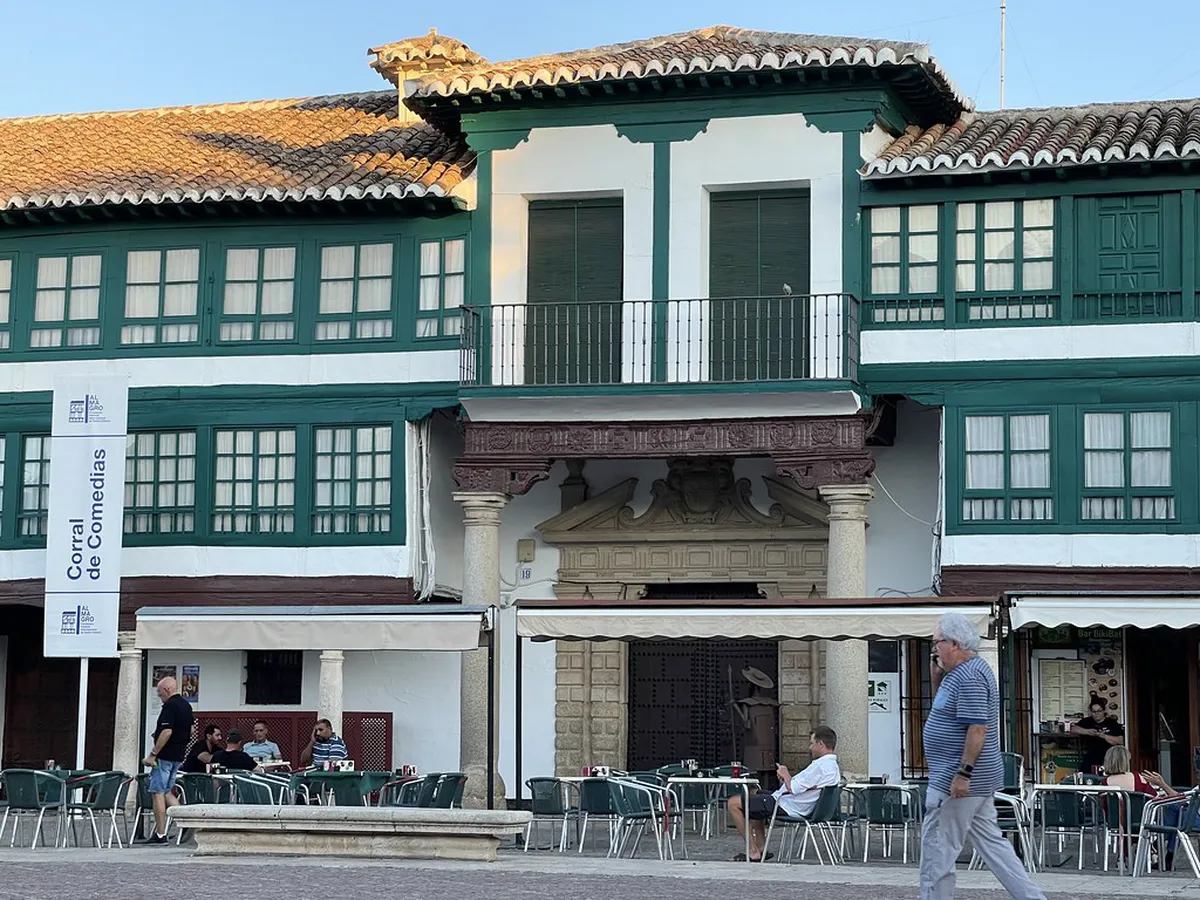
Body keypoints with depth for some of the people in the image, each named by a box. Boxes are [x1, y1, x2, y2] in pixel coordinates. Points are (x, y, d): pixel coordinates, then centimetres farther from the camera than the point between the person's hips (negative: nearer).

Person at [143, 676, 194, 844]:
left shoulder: (170, 706, -15)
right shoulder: (186, 706, 13)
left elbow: (167, 731, -23)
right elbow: (190, 731, 20)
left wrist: (153, 755, -20)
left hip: (165, 755, -9)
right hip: (179, 756, 9)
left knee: (158, 793, -2)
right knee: (166, 791, 18)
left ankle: (160, 834, -2)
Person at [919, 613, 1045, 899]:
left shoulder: (970, 678, -19)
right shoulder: (959, 672, 14)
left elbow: (977, 727, -24)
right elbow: (947, 710, 27)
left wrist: (963, 774, -24)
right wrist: (936, 678, 11)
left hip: (958, 779, -11)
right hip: (977, 779, 11)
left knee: (937, 844, -3)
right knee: (990, 841, 13)